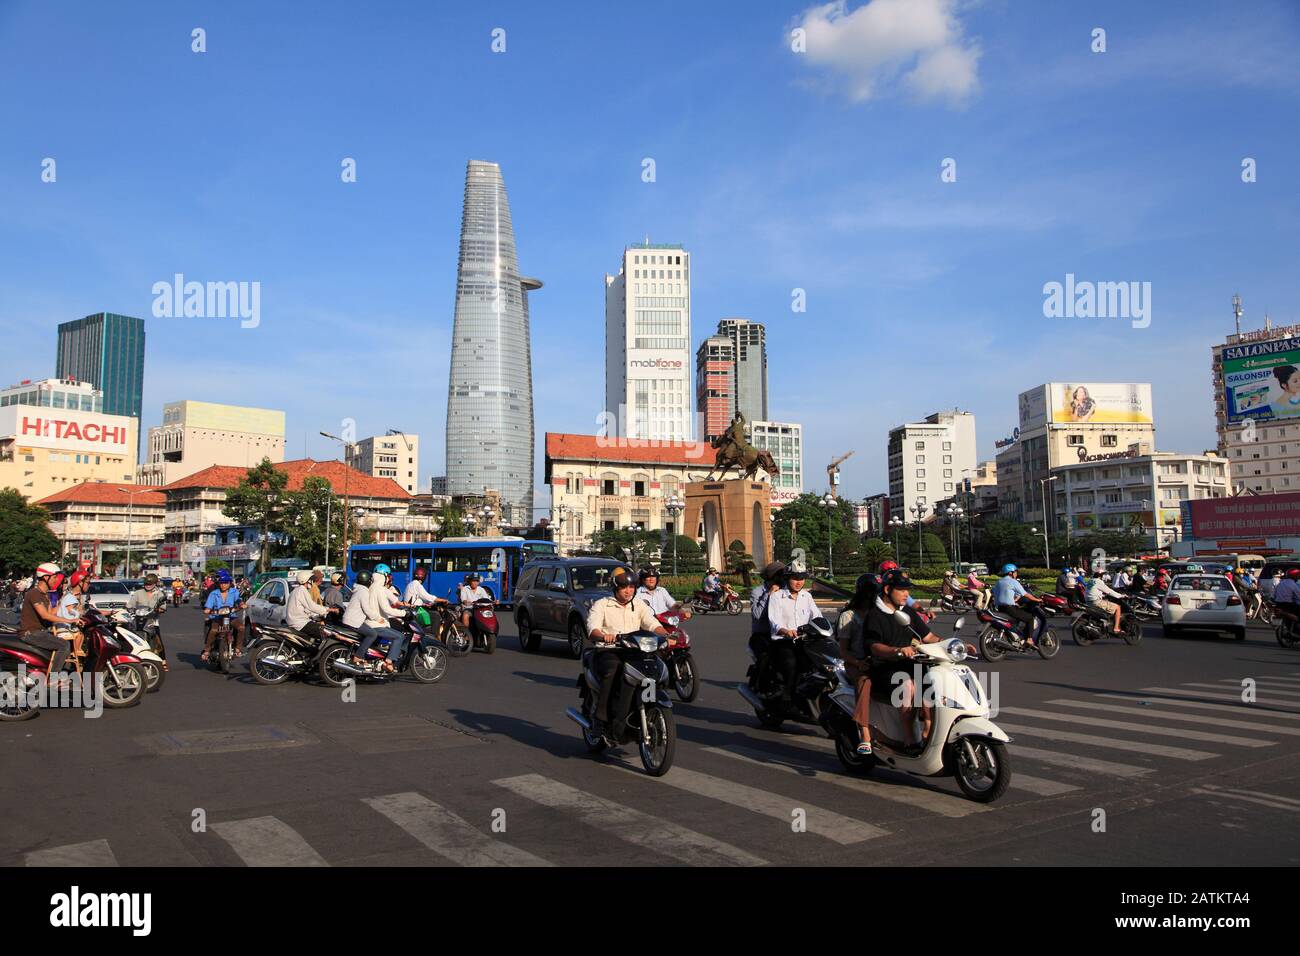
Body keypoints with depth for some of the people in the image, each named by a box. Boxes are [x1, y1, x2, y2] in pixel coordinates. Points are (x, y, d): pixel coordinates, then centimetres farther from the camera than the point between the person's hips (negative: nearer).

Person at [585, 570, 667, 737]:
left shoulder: (639, 605, 17)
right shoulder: (602, 605, 4)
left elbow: (652, 624, 3)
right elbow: (592, 628, -12)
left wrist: (666, 635, -19)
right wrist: (603, 636, -36)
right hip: (607, 650, -4)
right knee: (612, 673, -36)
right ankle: (601, 719, -30)